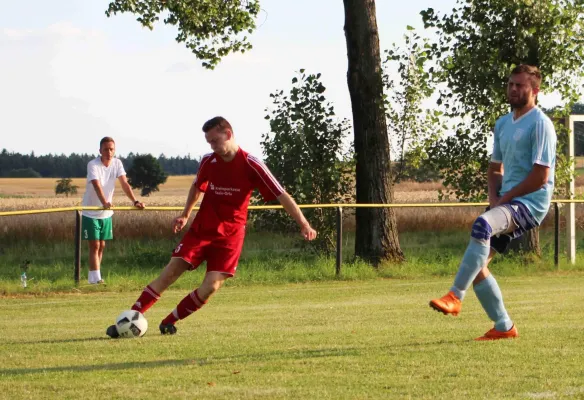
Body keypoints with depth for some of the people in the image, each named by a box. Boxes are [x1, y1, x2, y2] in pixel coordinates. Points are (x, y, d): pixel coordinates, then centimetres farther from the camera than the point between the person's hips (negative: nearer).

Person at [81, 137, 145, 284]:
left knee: (101, 245, 10)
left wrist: (135, 201, -27)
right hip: (90, 212, -5)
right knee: (94, 245, -9)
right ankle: (95, 278, -11)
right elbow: (97, 185, -35)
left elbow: (124, 184, -12)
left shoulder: (117, 163, -4)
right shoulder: (93, 165, -20)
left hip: (106, 213, 5)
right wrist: (104, 203, -52)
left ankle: (92, 277, 19)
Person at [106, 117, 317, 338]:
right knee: (169, 273, -8)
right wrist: (185, 215, 20)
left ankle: (168, 322, 0)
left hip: (229, 235, -3)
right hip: (201, 228, 3)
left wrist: (304, 224, -23)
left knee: (210, 287, -17)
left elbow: (281, 195, -16)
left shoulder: (250, 165, -14)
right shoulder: (208, 161, -1)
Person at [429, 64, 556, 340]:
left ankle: (455, 297, -37)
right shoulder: (503, 124, 15)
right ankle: (504, 327, 15)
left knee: (482, 224, -36)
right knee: (476, 263, 5)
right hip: (505, 203, 9)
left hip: (530, 203, -9)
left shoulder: (540, 124, -10)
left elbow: (540, 176, -16)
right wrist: (493, 197, 4)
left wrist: (504, 198, -12)